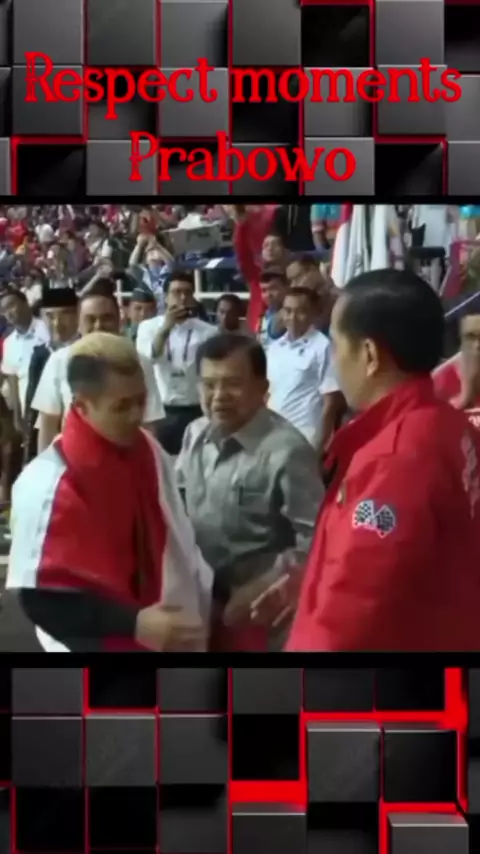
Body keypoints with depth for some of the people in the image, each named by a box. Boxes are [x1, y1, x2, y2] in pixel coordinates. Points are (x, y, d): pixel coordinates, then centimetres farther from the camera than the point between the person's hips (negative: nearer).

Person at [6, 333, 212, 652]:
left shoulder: (148, 450, -3)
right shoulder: (47, 485, -26)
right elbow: (40, 600, -23)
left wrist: (207, 601, 8)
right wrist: (133, 624, -30)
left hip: (174, 639, 7)